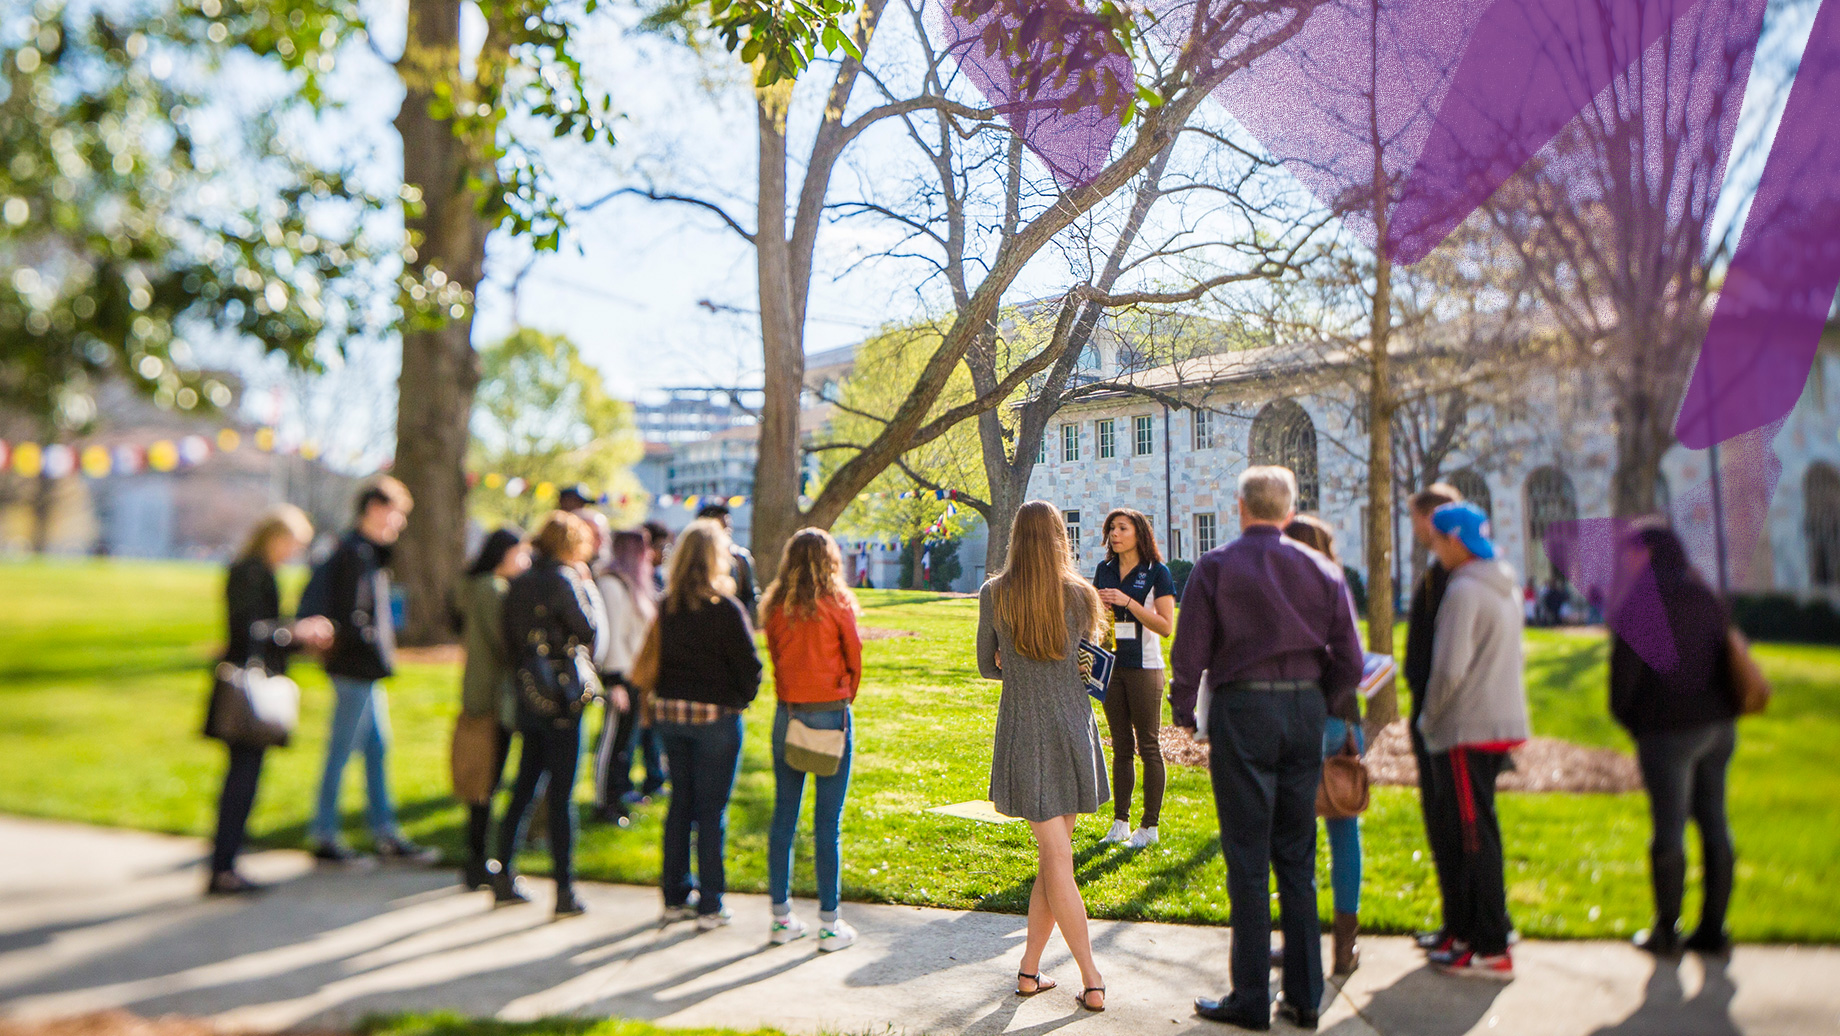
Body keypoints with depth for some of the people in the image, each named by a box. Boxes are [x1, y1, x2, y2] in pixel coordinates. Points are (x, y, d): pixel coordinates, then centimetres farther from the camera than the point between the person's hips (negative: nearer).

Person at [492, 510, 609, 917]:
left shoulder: (521, 582, 11)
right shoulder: (564, 579, -12)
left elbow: (510, 640, 12)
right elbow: (590, 630, -10)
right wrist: (589, 587, 0)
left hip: (527, 697, 7)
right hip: (560, 699, -7)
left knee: (524, 789, 17)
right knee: (561, 795, -2)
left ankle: (504, 877, 24)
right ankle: (564, 891, 2)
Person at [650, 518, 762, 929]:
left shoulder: (665, 607, 1)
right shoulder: (726, 609, -15)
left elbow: (653, 659, 7)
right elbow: (749, 667, -12)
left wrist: (660, 700, 16)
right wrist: (742, 699, 5)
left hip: (669, 713, 5)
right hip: (715, 715, -5)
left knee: (680, 803, 16)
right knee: (712, 810, 3)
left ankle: (675, 897, 24)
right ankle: (710, 906, 10)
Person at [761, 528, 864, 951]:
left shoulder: (775, 606, 1)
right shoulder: (836, 605, -8)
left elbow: (775, 656, 6)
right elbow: (854, 660, 1)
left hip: (787, 713, 4)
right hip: (830, 714, -4)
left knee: (783, 816, 11)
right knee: (828, 822, 1)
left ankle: (781, 917, 18)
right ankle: (829, 923, 8)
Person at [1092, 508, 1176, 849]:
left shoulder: (1157, 572, -6)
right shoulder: (1105, 569, 10)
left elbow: (1166, 626, -12)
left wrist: (1127, 602, -19)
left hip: (1144, 667, -5)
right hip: (1111, 665, 5)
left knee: (1148, 747, 0)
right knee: (1120, 746, 10)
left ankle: (1149, 826, 7)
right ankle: (1120, 822, 16)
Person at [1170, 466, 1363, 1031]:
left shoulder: (1215, 567, -4)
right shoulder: (1323, 571, 6)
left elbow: (1189, 653, -6)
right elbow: (1349, 665, 4)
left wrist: (1183, 711, 9)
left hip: (1242, 711, -4)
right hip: (1304, 710, 4)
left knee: (1247, 861, 2)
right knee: (1298, 859, 12)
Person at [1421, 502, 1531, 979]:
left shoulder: (1464, 591, -16)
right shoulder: (1506, 588, 13)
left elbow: (1449, 669, -22)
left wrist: (1428, 719, -6)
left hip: (1466, 731, -9)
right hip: (1502, 725, 9)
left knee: (1473, 837, -2)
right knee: (1467, 833, 17)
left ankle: (1491, 950, 3)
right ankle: (1465, 931, 25)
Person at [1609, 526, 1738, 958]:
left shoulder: (1640, 602, -10)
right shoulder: (1707, 597, 11)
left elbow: (1625, 665, -11)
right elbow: (1727, 653, 16)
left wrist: (1623, 713, 3)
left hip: (1668, 728, -7)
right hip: (1719, 724, 7)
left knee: (1669, 829, 0)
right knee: (1714, 824, 11)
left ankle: (1666, 931, 7)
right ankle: (1713, 930, 16)